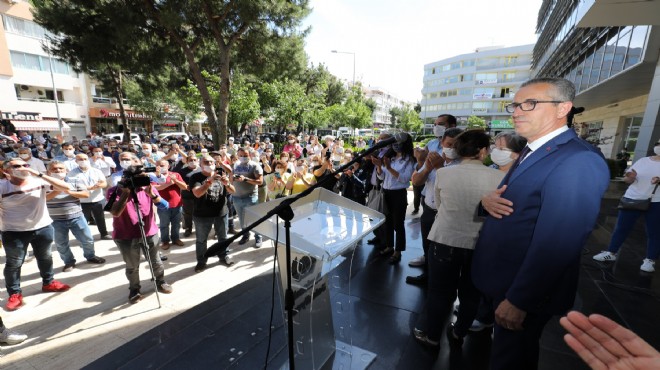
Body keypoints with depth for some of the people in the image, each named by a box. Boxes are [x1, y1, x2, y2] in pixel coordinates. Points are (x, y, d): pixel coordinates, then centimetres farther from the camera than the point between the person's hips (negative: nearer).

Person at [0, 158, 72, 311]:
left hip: (43, 228, 2)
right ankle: (14, 293, 26)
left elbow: (65, 187, -21)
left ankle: (48, 282, 38)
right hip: (13, 232, -2)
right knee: (14, 263, 9)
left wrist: (40, 174, -27)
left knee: (45, 257, 18)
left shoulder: (39, 181, -9)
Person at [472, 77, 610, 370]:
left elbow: (555, 245, -27)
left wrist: (518, 301, -22)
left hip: (526, 290, -8)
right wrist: (487, 199, -11)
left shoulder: (580, 161, -24)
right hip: (503, 279, 8)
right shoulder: (532, 150, 7)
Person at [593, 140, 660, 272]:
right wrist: (630, 177, -14)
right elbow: (628, 180, 9)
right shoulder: (642, 161, 8)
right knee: (621, 228, 5)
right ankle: (611, 253, 14)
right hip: (632, 199, 2)